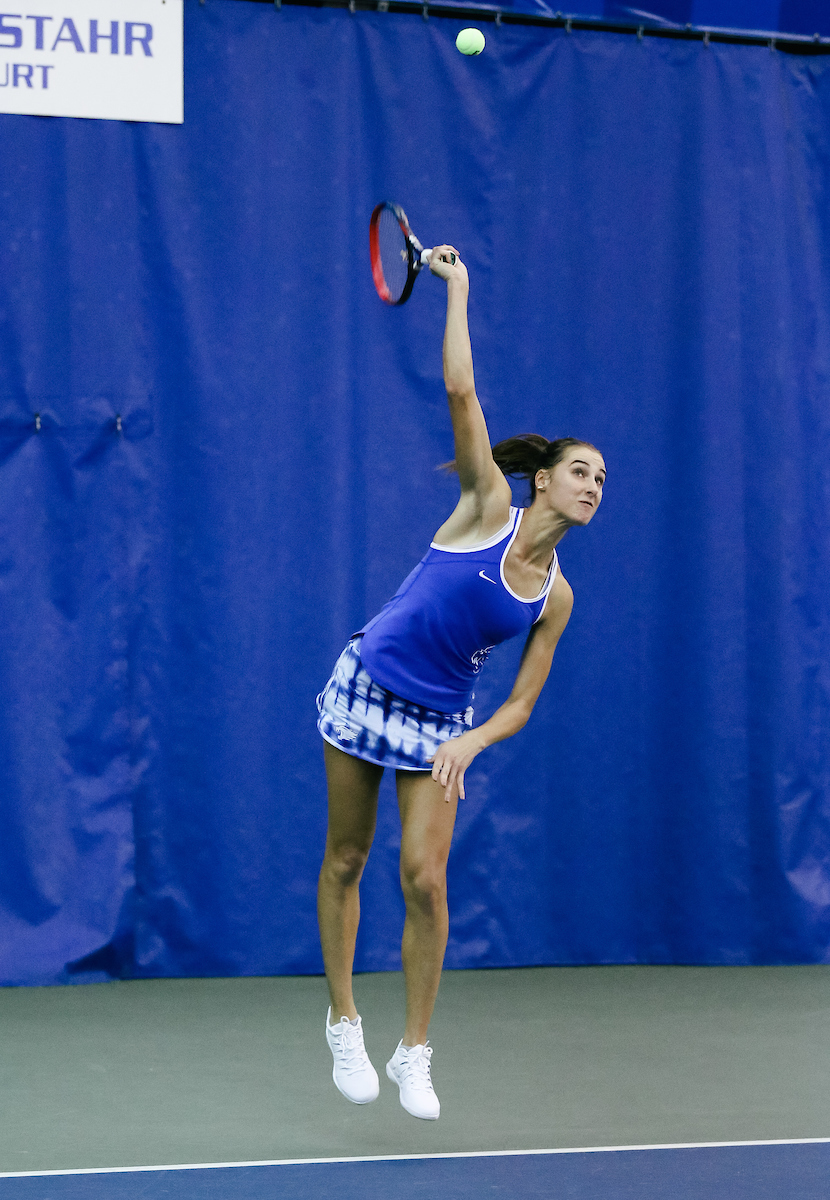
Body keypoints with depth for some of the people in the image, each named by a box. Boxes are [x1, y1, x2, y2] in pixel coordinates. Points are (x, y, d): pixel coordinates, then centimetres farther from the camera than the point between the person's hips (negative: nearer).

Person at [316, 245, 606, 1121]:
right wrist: (455, 288, -12)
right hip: (366, 686, -2)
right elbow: (460, 393, -16)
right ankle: (344, 1024, 21)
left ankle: (413, 1052, 6)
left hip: (439, 722, 2)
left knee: (424, 879, -7)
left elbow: (521, 703, 2)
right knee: (344, 863, 6)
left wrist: (468, 744, -16)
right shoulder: (488, 507, -10)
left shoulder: (555, 597, -1)